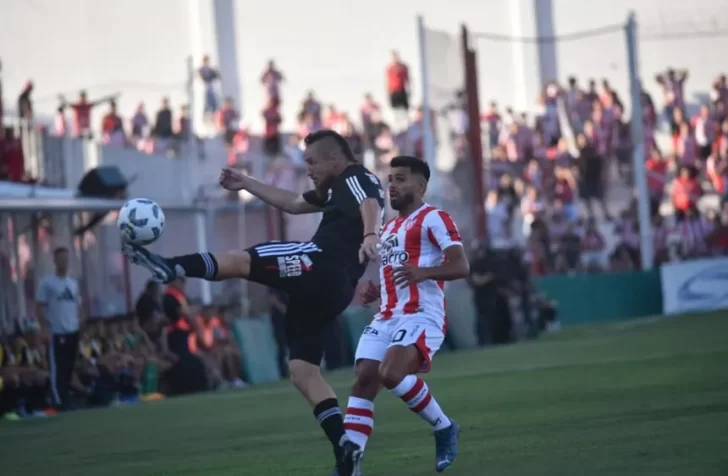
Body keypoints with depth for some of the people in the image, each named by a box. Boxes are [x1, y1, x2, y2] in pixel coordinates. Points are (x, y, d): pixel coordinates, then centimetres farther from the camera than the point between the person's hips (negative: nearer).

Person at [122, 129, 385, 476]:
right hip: (328, 288, 10)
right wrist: (245, 184, 44)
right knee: (302, 371, 4)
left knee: (238, 261, -9)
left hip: (322, 267, -10)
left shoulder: (356, 177, 1)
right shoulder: (339, 187, 32)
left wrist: (369, 235, -44)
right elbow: (293, 204, 45)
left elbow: (371, 205, -22)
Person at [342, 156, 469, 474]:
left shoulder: (433, 219, -3)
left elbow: (461, 267, -14)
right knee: (363, 381, -8)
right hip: (387, 318, 8)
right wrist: (376, 292, 14)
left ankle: (444, 428, -7)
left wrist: (423, 272, -31)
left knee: (391, 373, -29)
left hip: (422, 316, -8)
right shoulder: (388, 228, 25)